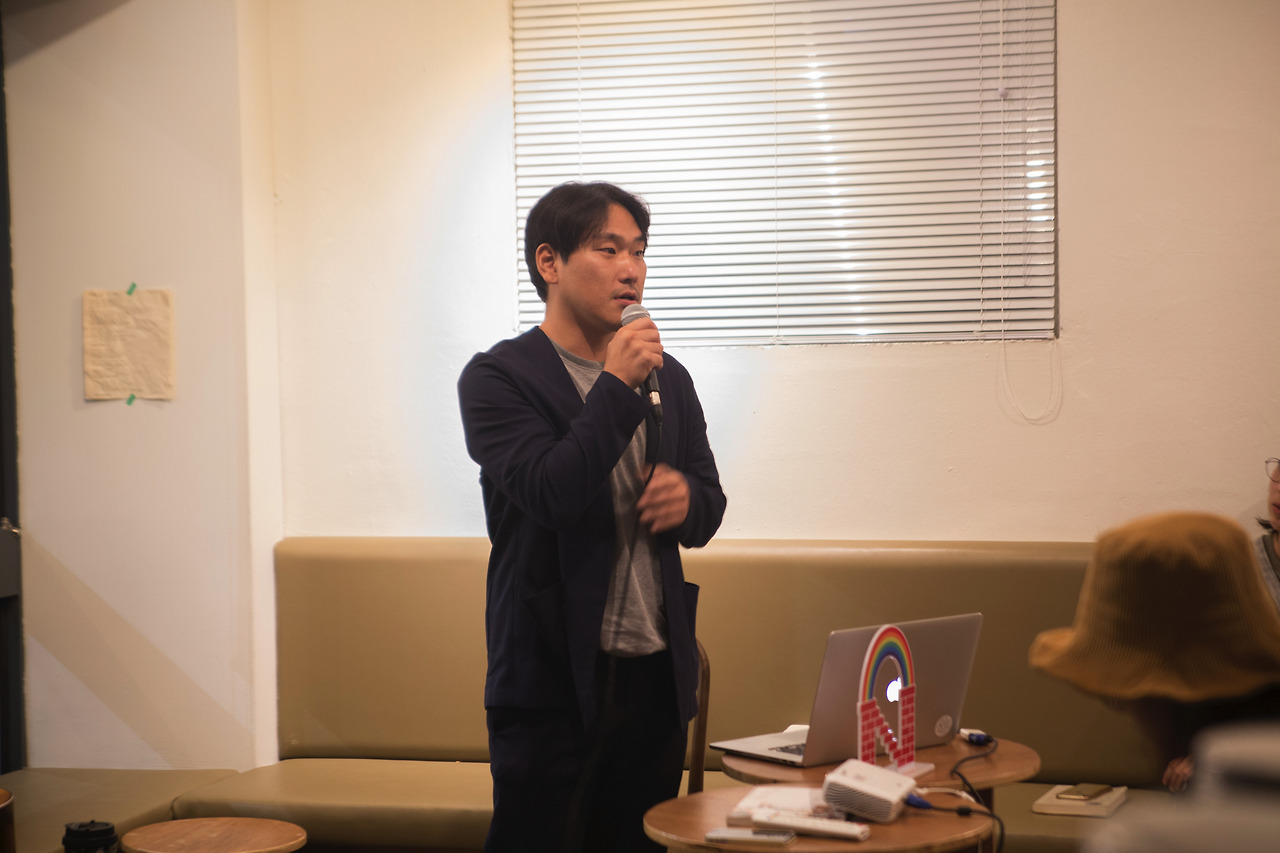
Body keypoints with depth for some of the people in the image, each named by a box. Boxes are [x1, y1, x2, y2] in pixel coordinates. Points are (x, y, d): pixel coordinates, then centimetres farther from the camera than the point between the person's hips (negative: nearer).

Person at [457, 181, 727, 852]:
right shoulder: (497, 378, -5)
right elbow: (551, 494, -19)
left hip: (656, 671, 6)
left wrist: (685, 498, -4)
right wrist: (616, 387, -16)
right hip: (554, 674, -5)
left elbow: (708, 509, 19)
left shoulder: (667, 378, 14)